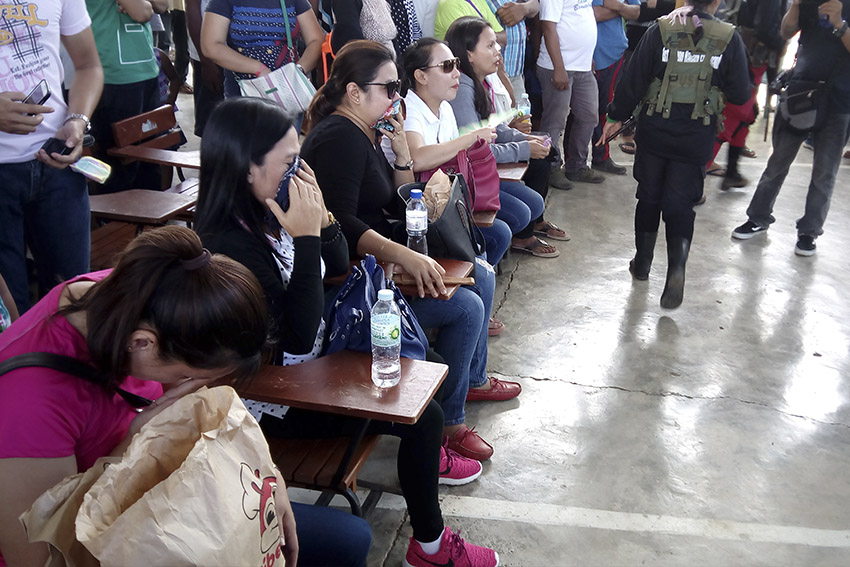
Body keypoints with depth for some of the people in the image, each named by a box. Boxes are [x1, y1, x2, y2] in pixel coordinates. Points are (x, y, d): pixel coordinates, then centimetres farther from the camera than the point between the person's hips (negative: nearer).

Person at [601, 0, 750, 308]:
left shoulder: (660, 30, -6)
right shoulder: (730, 39, -5)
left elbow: (633, 80, -3)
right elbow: (740, 95, -1)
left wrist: (617, 116, 8)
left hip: (654, 130, 1)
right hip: (696, 137, 0)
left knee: (649, 196, 16)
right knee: (680, 204, 5)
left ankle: (642, 262, 28)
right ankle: (677, 266, -16)